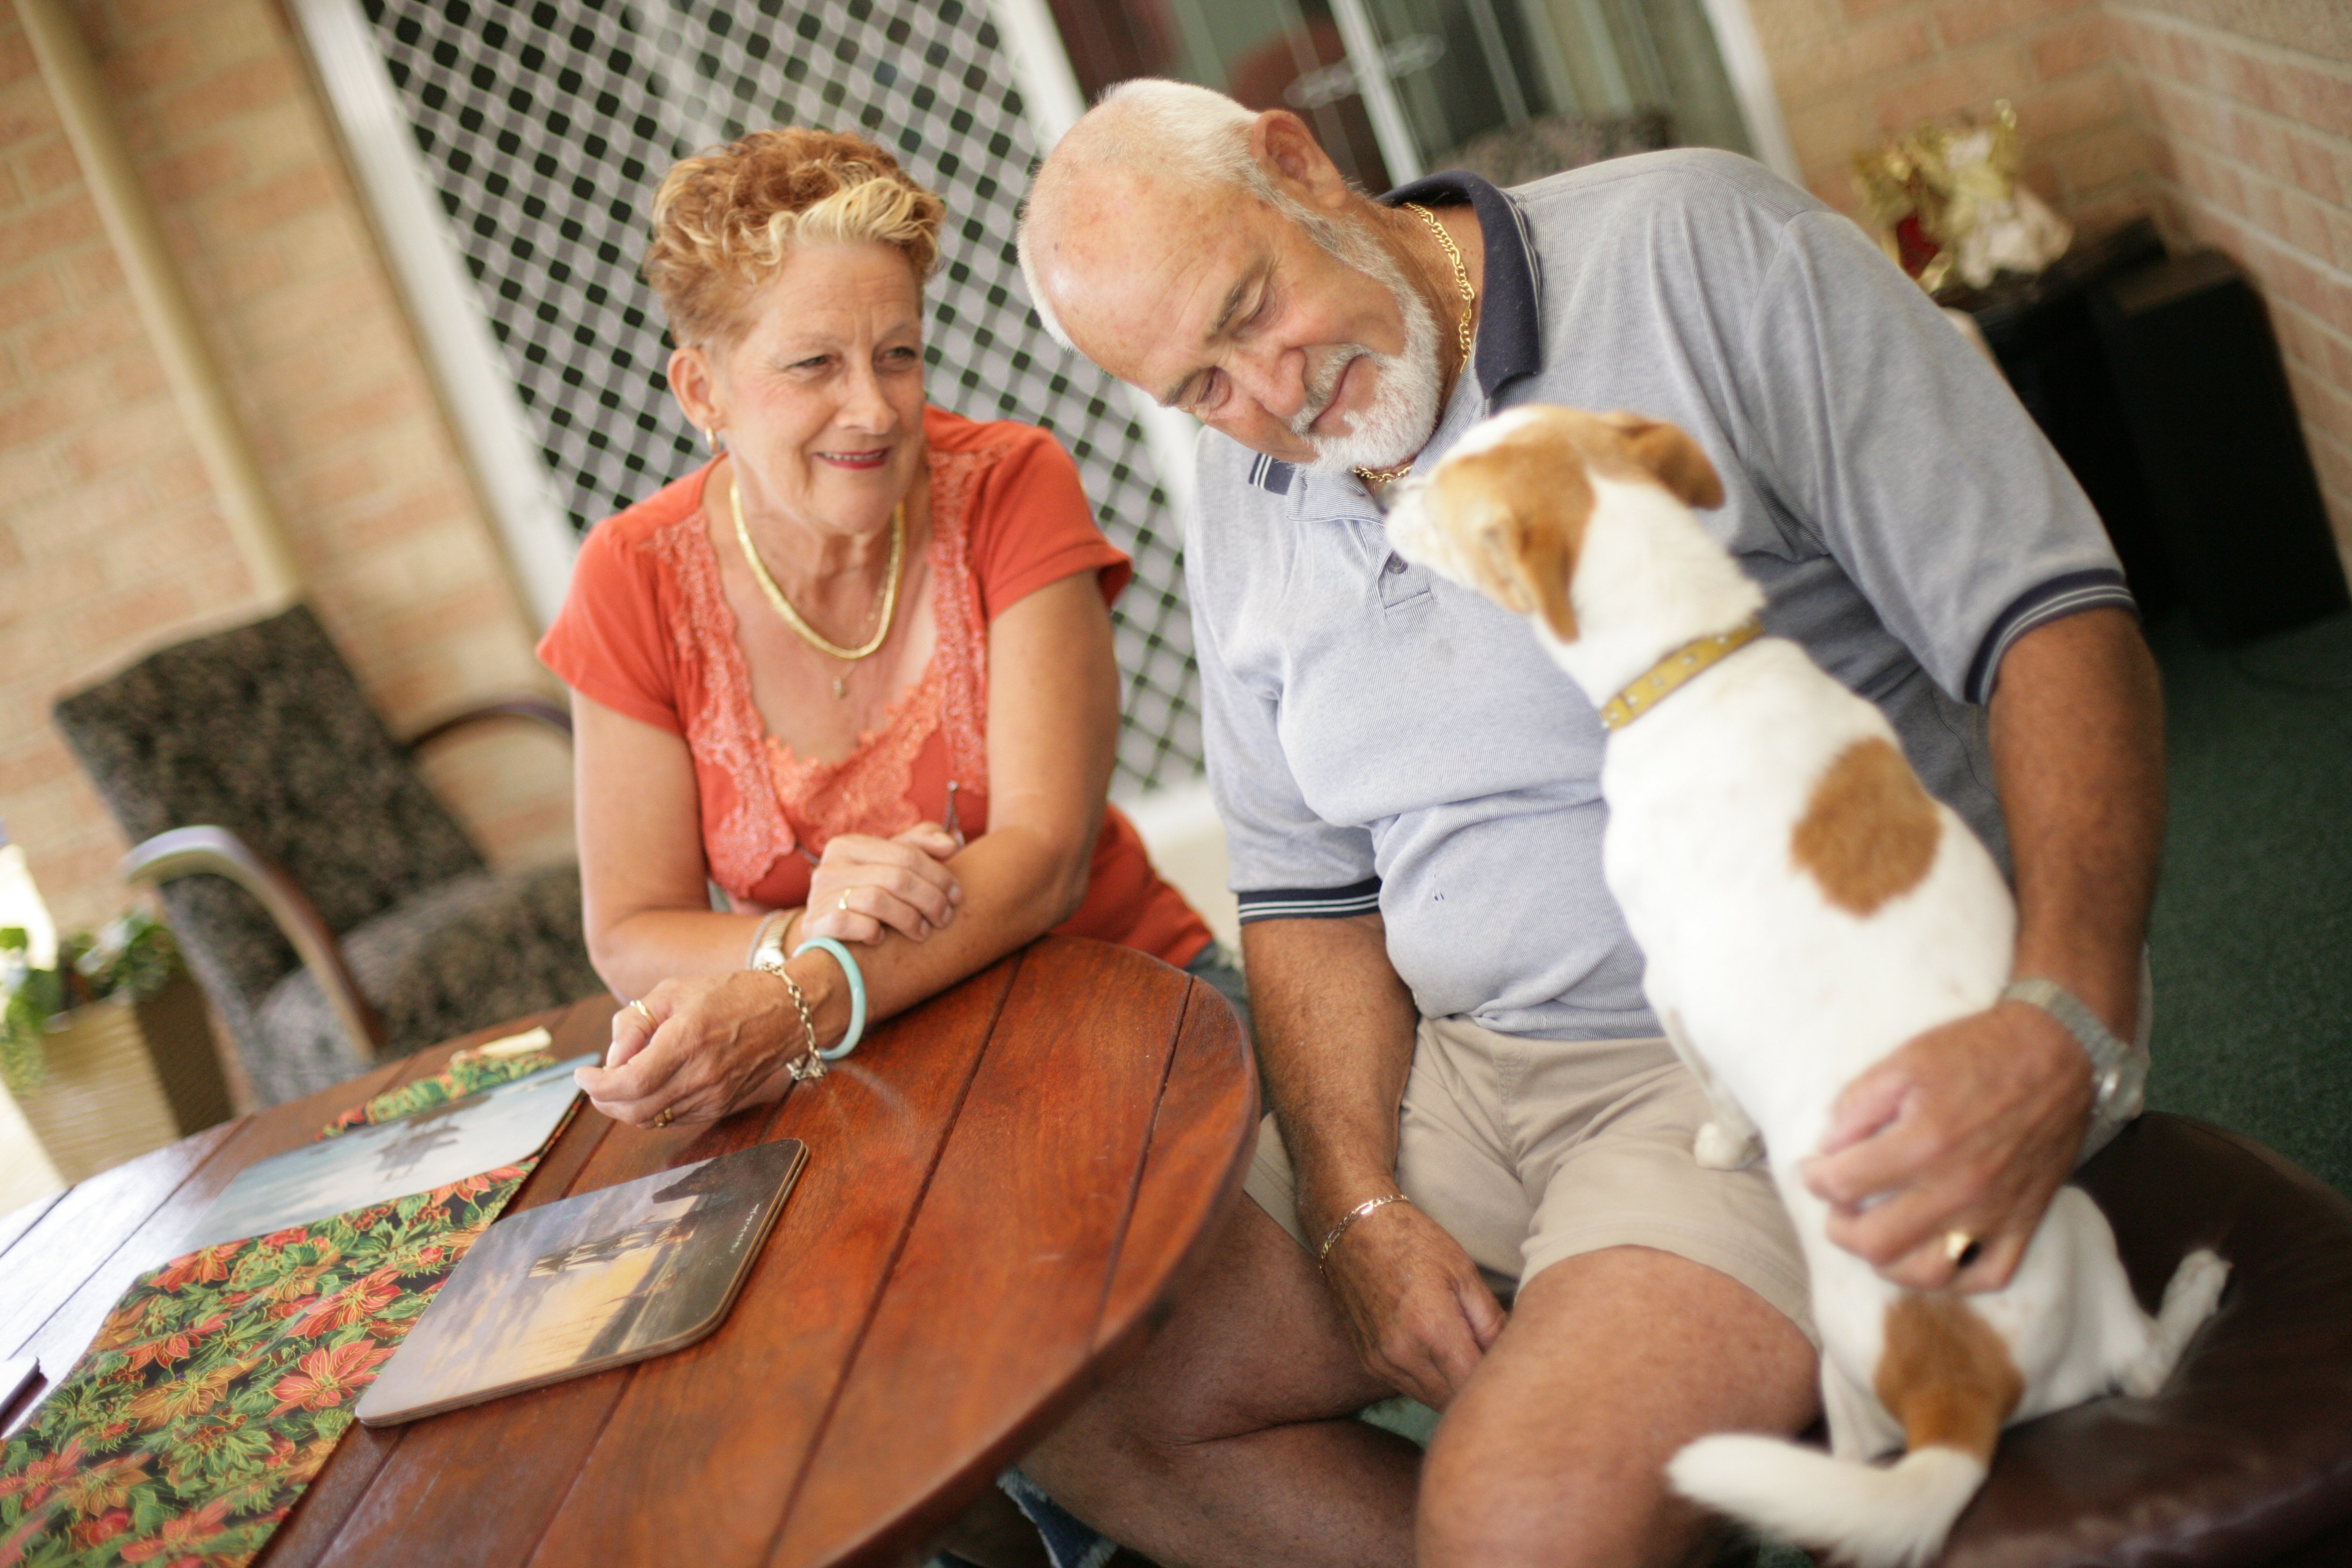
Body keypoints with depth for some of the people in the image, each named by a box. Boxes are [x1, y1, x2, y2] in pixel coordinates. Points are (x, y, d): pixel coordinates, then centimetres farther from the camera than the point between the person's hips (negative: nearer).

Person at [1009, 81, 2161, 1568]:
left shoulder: (1698, 250, -11)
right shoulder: (1248, 500, 8)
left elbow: (2057, 624, -16)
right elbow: (1312, 890, 11)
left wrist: (2064, 1025, -31)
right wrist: (1361, 1211, -5)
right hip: (1468, 1065, 7)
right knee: (1095, 1413, 1)